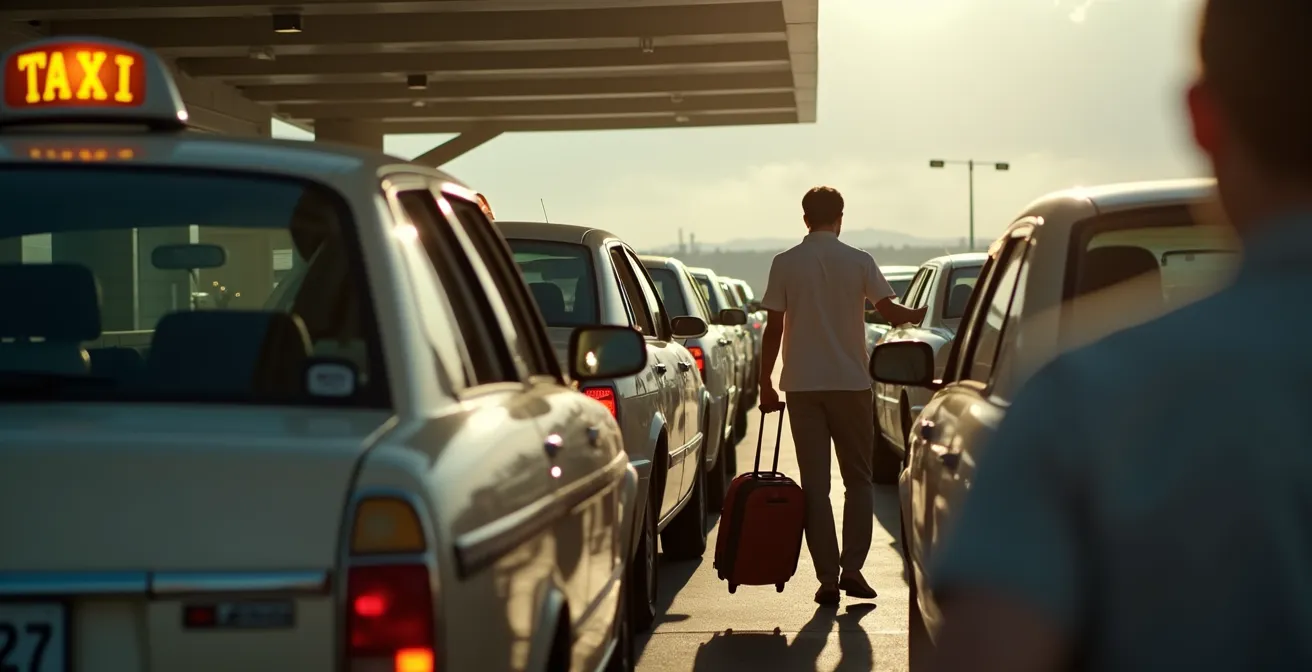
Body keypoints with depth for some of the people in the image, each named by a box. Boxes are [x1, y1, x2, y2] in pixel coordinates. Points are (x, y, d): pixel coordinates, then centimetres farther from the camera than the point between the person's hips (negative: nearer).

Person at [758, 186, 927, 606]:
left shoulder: (785, 264, -1)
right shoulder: (858, 261, -2)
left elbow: (774, 328, -2)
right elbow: (889, 310, -7)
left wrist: (765, 383, 4)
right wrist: (921, 316, 13)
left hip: (802, 384, 0)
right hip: (849, 382, 0)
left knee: (814, 483, 4)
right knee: (858, 479, 11)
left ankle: (827, 579, 1)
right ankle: (851, 569, 1)